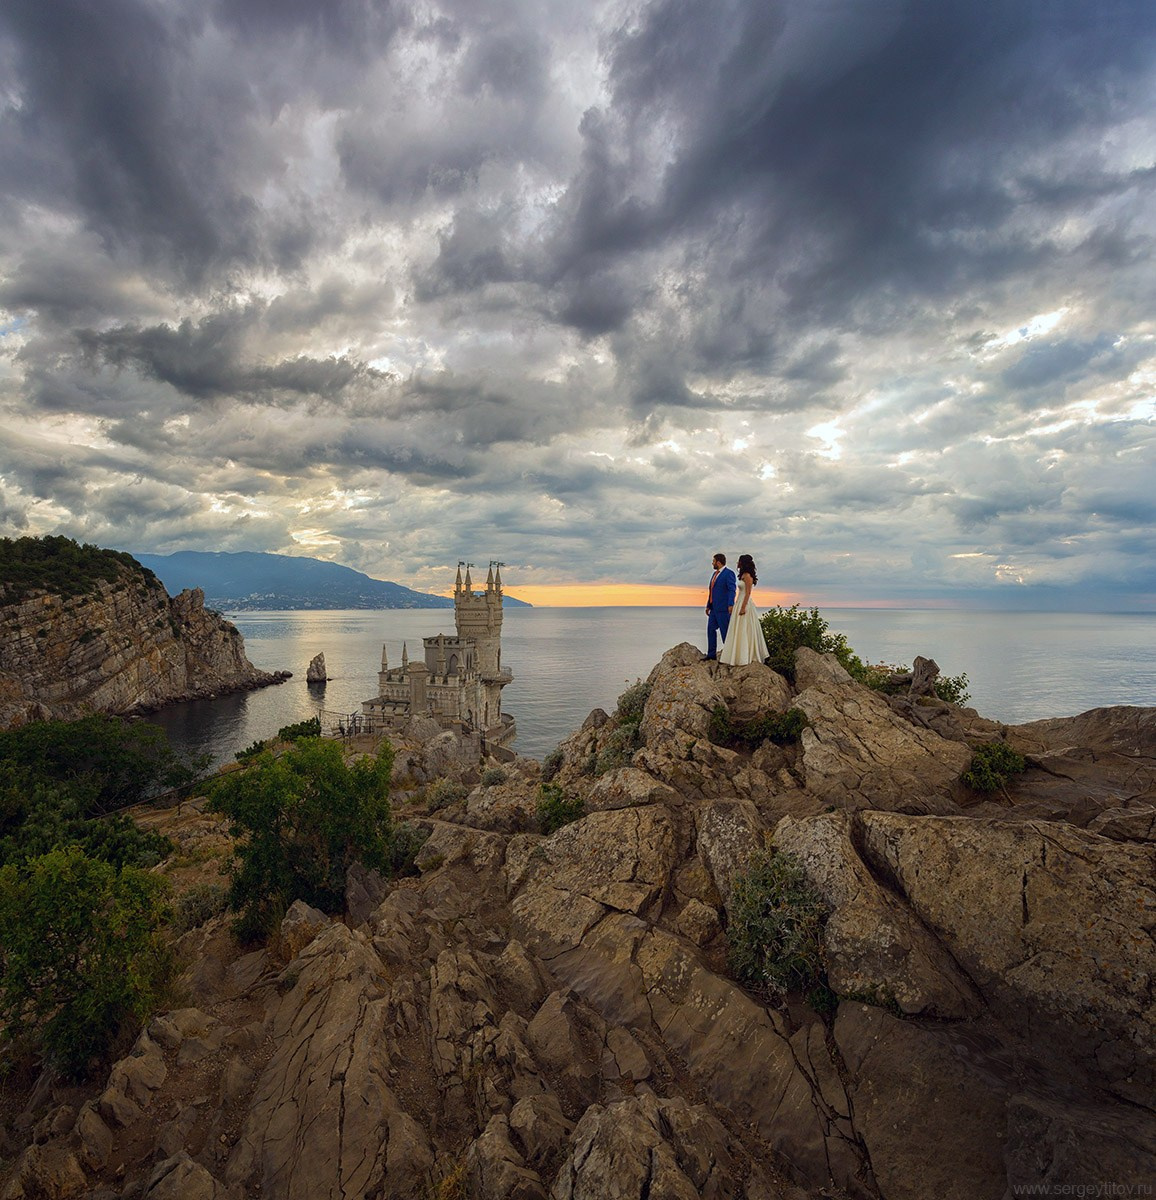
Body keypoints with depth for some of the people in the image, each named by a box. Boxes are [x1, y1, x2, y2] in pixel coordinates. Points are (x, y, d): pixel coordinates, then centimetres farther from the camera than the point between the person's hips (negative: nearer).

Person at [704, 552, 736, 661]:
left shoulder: (729, 573, -9)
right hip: (714, 608, 9)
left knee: (725, 631, -3)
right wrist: (708, 606, 19)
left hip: (723, 608, -9)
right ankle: (711, 654, 13)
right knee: (711, 629, 8)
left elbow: (732, 590, -17)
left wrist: (730, 605, -27)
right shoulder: (715, 574, 17)